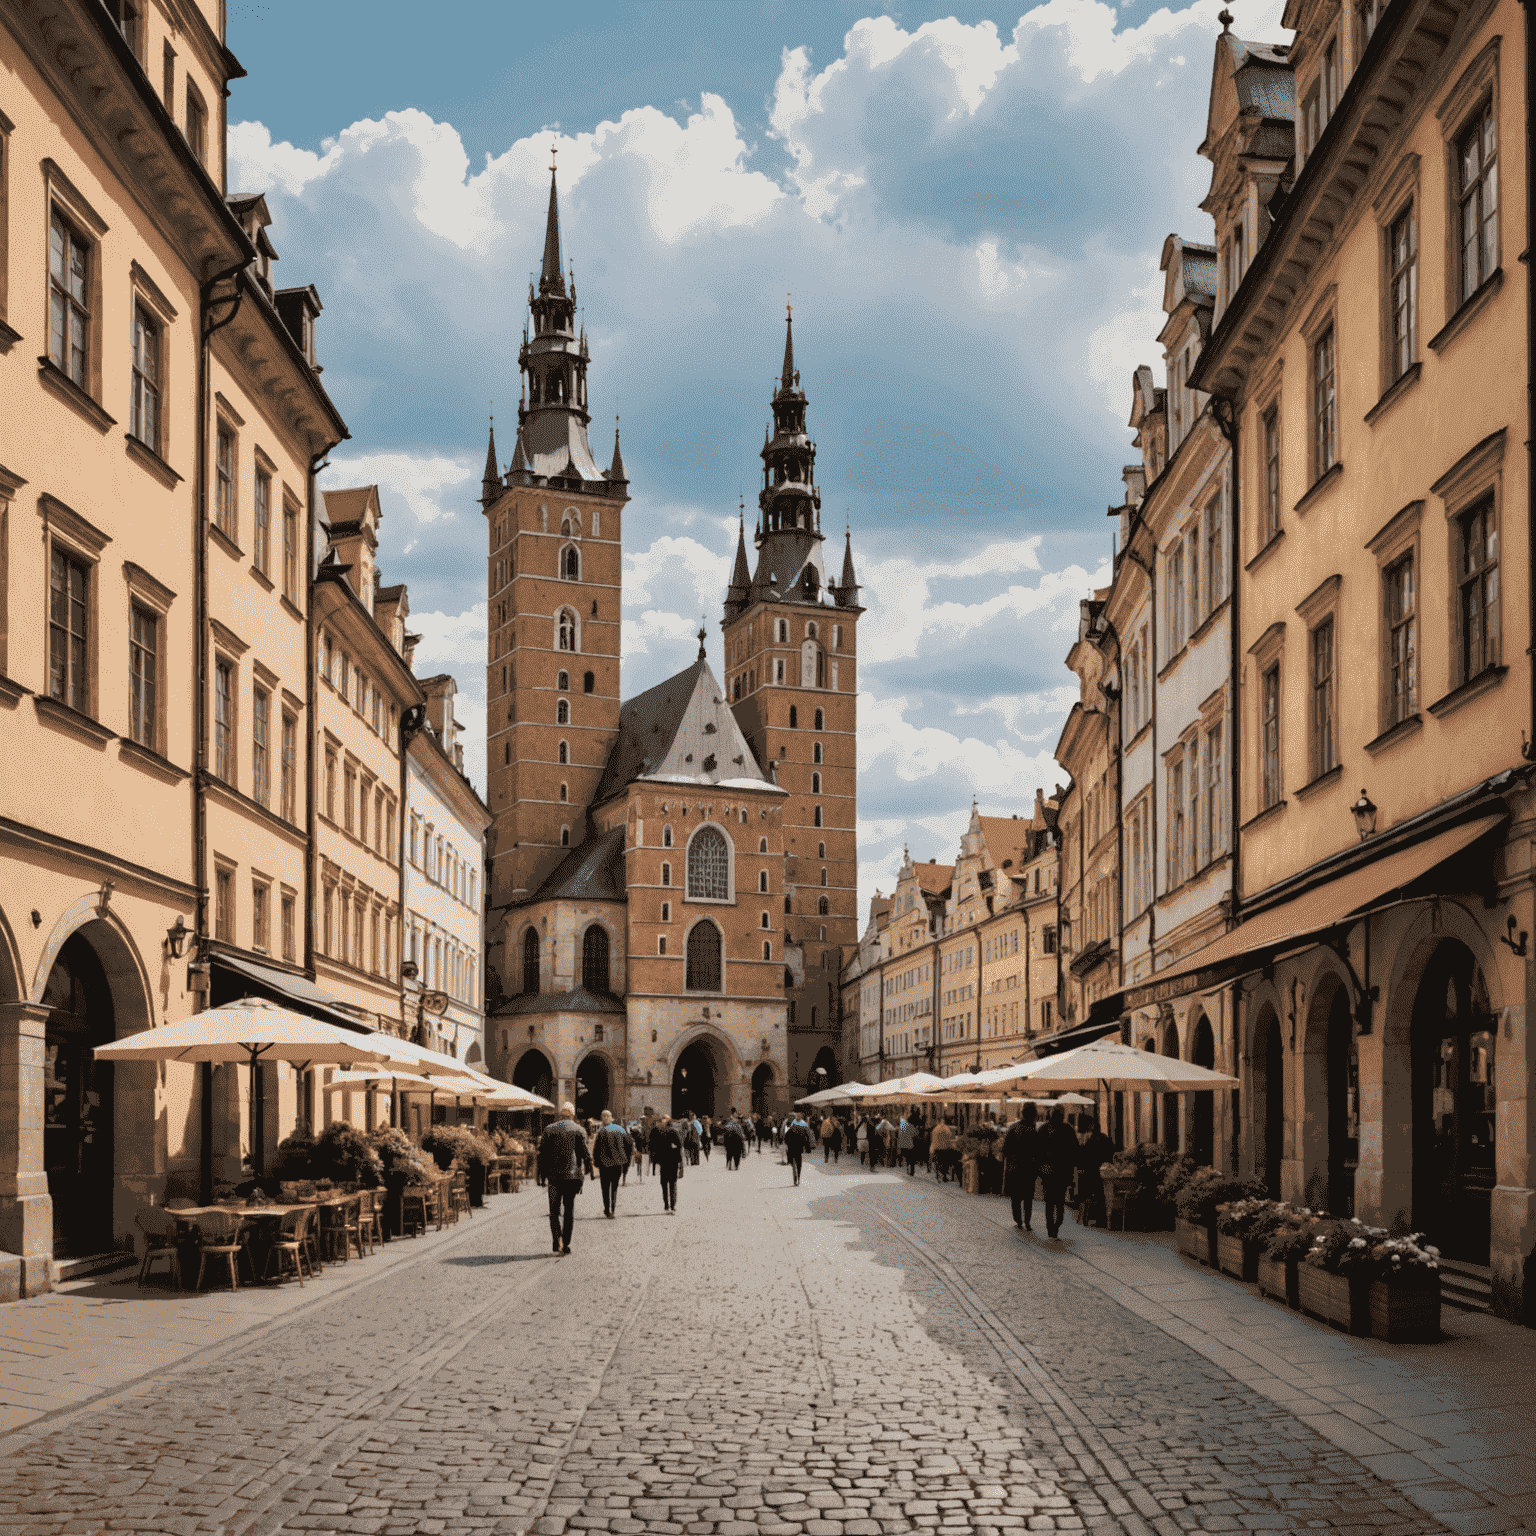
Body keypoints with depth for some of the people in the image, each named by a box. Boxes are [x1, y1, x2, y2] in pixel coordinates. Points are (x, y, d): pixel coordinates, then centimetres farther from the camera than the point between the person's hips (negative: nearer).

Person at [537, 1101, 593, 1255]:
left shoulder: (549, 1130, 5)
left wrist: (542, 1175, 10)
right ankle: (566, 1243, 6)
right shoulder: (577, 1130, 0)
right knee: (569, 1211, 8)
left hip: (554, 1176, 1)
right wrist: (589, 1170, 7)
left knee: (554, 1210, 9)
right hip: (572, 1176, -1)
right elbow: (585, 1152, -4)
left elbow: (542, 1154, 4)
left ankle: (557, 1239, -9)